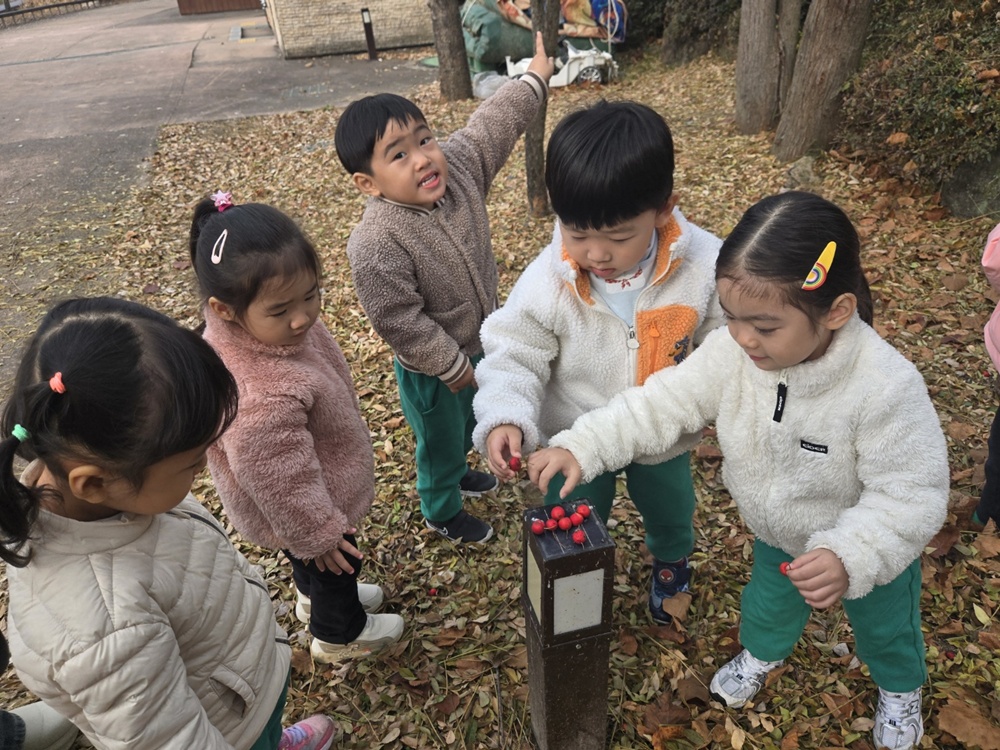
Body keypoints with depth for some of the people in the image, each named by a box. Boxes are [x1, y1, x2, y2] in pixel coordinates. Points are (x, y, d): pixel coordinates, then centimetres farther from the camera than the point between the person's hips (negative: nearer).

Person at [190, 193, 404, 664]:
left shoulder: (273, 326, -18)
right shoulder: (259, 396, -47)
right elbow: (279, 482, -34)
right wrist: (318, 533, -19)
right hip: (301, 511, -7)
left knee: (308, 558, 36)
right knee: (335, 566, 24)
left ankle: (314, 598, 67)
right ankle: (340, 634, 55)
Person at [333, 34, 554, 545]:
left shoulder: (459, 165, -16)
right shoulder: (376, 245, -35)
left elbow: (494, 124, 1)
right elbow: (400, 323, -29)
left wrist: (535, 76, 13)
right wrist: (453, 366, -20)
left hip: (479, 341, 7)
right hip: (431, 368, -7)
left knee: (468, 423, 32)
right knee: (441, 441, 18)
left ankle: (456, 471, 62)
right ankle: (442, 511, 47)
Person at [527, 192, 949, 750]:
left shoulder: (886, 387, -41)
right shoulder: (731, 352, -29)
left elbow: (911, 495, -32)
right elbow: (663, 403, -24)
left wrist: (849, 558, -46)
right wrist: (583, 447, -34)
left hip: (877, 549, -3)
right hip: (780, 536, 3)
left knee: (885, 624, 28)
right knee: (768, 600, 31)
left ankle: (901, 688, 62)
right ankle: (762, 653, 66)